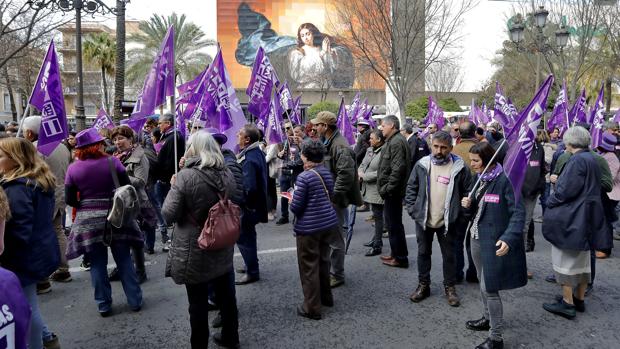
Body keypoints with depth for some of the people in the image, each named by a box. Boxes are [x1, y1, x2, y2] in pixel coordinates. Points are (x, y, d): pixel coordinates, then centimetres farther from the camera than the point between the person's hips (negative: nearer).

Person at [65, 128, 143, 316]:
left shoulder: (73, 169, -4)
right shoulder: (112, 162, -8)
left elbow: (70, 200, -2)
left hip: (88, 221, 1)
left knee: (97, 264, 11)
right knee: (124, 260, 11)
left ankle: (103, 305, 19)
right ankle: (135, 301, 19)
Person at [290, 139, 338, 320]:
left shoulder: (304, 177, -18)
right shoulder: (327, 173, 4)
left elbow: (296, 207, -17)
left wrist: (292, 201, 3)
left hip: (309, 227, -7)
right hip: (328, 223, 7)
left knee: (309, 267, 4)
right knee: (323, 261, 22)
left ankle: (312, 308, 13)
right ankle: (326, 296, 36)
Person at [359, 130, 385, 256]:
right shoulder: (369, 150, 11)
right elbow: (362, 164, 18)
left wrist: (364, 176, -16)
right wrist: (360, 171, -4)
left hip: (377, 190, -9)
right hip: (369, 188, 9)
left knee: (378, 216, -1)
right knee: (375, 215, 20)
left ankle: (377, 246, 7)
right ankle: (376, 238, 34)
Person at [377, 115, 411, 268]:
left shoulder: (397, 142, -17)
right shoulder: (393, 141, 17)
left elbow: (398, 169, -25)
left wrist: (387, 188, -21)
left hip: (393, 192, -11)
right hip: (392, 191, 11)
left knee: (394, 224, -3)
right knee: (393, 223, 18)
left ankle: (400, 258, 7)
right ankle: (396, 253, 29)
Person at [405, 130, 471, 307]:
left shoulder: (459, 167, -8)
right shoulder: (422, 165, -3)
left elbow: (467, 192, -1)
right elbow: (411, 188, 2)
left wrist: (461, 213, -6)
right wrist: (412, 210, -4)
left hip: (447, 221, -2)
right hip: (423, 219, 2)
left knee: (449, 255, 11)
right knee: (423, 252, 14)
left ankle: (450, 287, 28)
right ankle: (423, 285, 30)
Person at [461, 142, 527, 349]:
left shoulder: (503, 181, -17)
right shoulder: (480, 179, 7)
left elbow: (518, 213, -20)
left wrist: (508, 238, -32)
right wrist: (469, 205, -6)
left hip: (494, 242, -8)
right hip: (476, 238, 8)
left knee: (489, 288, -5)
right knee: (483, 284, 20)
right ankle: (488, 318, 39)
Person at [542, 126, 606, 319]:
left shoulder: (577, 160, -19)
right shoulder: (591, 159, 10)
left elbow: (566, 189, -23)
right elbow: (590, 188, 15)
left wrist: (550, 202, -8)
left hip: (571, 218, -9)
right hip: (587, 217, 10)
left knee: (566, 258, -1)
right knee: (582, 258, 17)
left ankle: (567, 303, 4)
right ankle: (579, 299, 27)